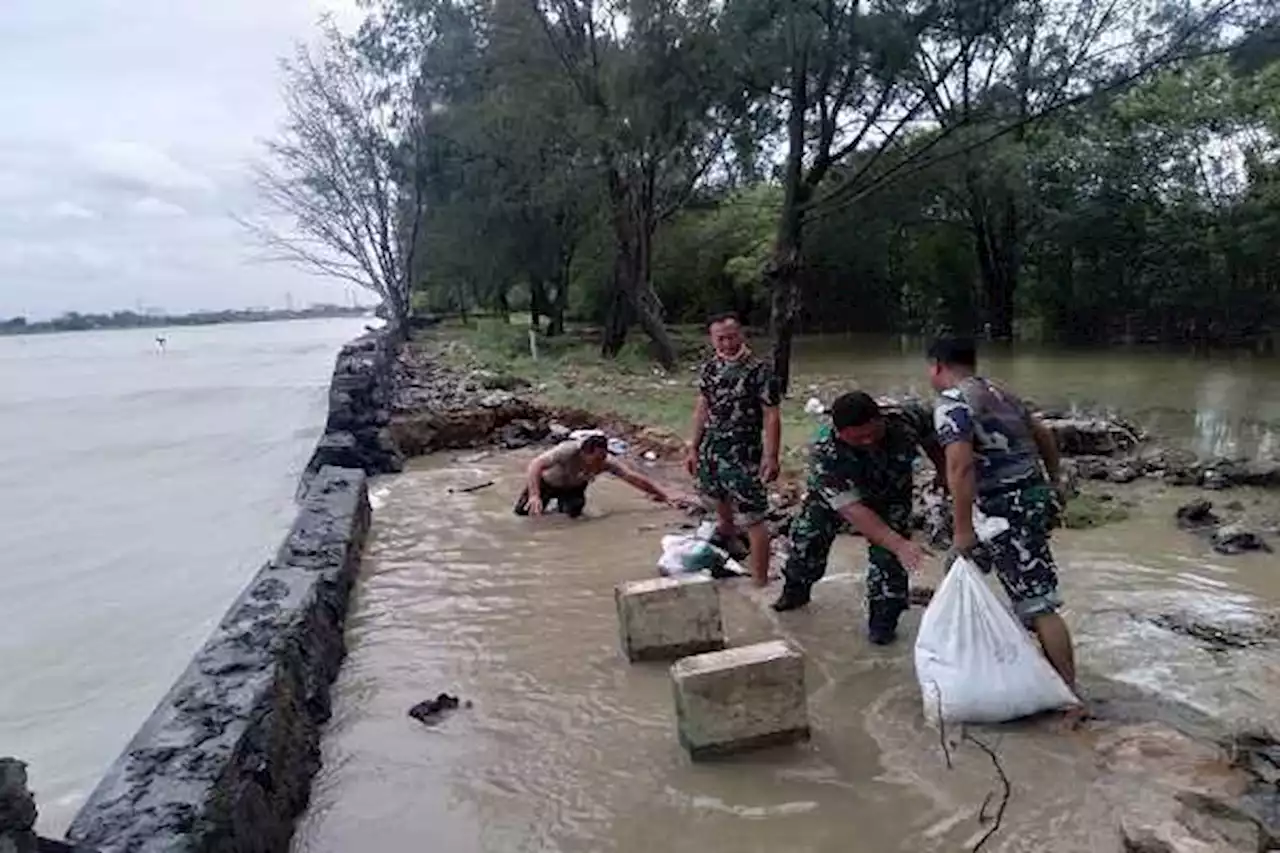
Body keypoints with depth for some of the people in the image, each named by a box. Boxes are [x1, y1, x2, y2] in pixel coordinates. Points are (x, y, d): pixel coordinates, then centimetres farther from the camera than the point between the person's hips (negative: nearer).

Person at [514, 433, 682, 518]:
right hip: (548, 481, -2)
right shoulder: (569, 451, -43)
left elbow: (635, 478, -29)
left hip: (573, 486, 3)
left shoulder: (606, 462, -32)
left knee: (573, 511, -19)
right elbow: (535, 465, -47)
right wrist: (535, 496, -58)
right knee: (522, 511, -8)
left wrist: (666, 495, -32)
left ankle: (561, 503, 17)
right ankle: (548, 501, 25)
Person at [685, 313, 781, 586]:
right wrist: (693, 448, 12)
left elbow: (771, 417, -12)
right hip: (710, 449, 6)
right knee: (719, 505, 22)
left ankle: (760, 582, 1)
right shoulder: (709, 367, 5)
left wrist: (771, 456, -19)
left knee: (753, 518, -5)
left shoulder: (760, 371, -12)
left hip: (744, 454, -6)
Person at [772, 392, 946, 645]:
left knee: (886, 552, -15)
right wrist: (900, 545, -54)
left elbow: (933, 440, -10)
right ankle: (795, 590, 27)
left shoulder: (908, 418, -35)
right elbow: (852, 510, -46)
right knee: (806, 536, -3)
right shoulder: (824, 455, -42)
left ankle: (884, 618, 3)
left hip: (891, 494, 1)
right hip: (833, 493, -1)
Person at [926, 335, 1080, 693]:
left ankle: (1069, 693, 0)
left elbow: (961, 465, -25)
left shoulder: (951, 402, -12)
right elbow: (1045, 436, 22)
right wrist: (1052, 483, 34)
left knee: (1038, 604, -5)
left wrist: (962, 528, -23)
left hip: (1010, 509, -10)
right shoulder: (999, 392, 16)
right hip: (1034, 495, 10)